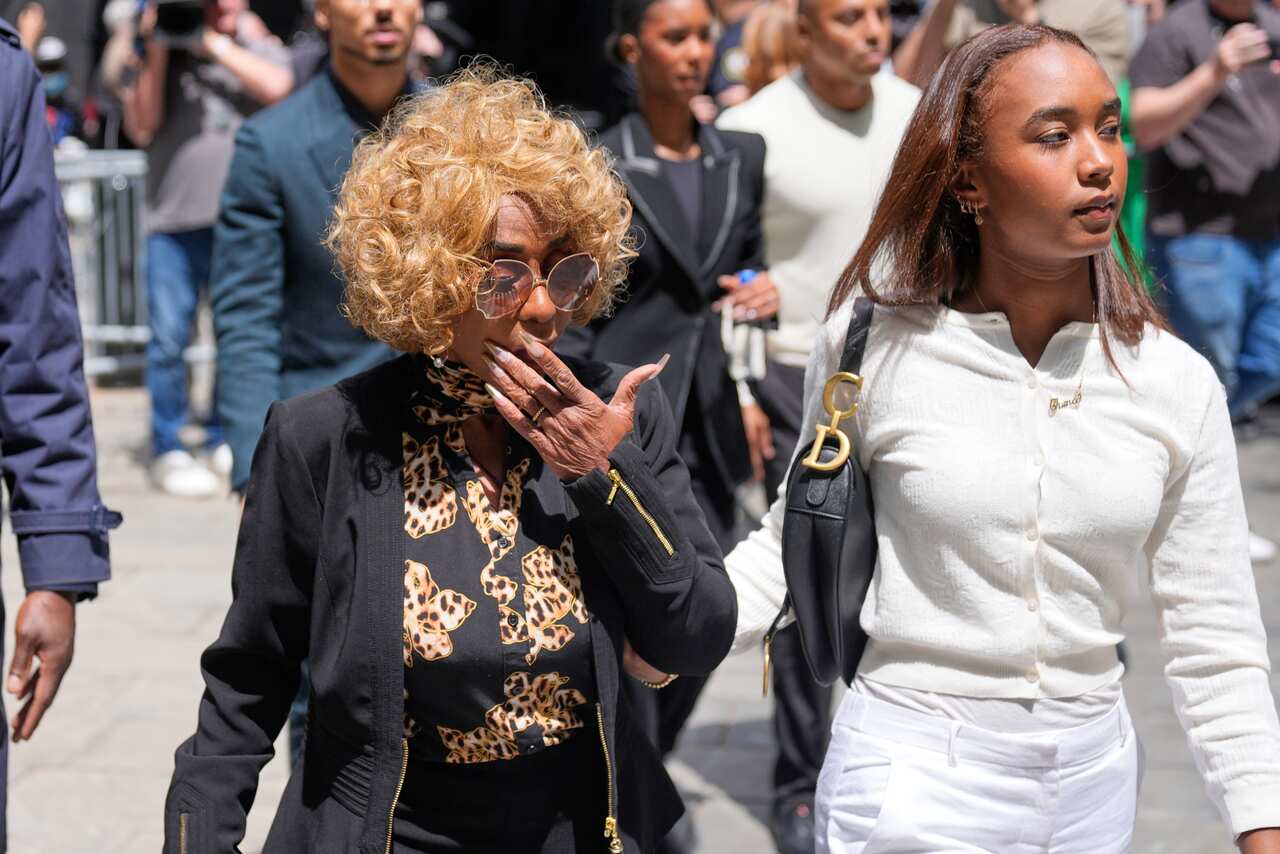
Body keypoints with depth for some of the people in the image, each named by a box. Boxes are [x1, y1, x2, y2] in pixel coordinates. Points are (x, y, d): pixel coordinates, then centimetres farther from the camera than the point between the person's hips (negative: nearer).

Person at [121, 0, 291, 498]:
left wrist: (214, 44, -12)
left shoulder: (258, 47, 8)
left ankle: (225, 438, 22)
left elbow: (276, 87, -15)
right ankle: (167, 449, 5)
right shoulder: (164, 49, 6)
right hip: (174, 217, -1)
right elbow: (141, 128, -3)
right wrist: (155, 54, -9)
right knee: (169, 338, -3)